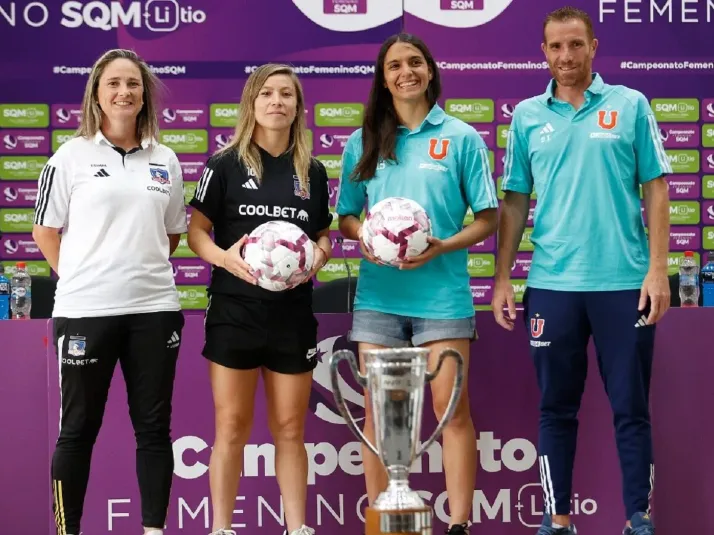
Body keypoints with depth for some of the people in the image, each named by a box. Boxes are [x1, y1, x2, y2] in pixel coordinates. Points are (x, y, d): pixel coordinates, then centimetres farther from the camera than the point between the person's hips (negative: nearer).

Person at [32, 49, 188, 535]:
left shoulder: (166, 161, 9)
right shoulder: (71, 157, 0)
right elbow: (45, 232, 3)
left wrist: (143, 271, 7)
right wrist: (82, 277, 0)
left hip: (154, 309, 3)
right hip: (86, 311, -3)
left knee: (154, 426, 7)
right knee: (79, 428, 5)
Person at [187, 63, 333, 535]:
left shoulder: (313, 172, 9)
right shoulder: (226, 164, -1)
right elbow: (196, 231, -1)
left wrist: (319, 256, -7)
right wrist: (225, 257, -20)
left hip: (294, 313, 3)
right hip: (235, 310, -3)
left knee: (290, 429, 8)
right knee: (232, 427, 0)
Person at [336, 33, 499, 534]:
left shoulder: (461, 137, 3)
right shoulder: (362, 142, 10)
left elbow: (487, 219, 3)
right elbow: (346, 217, 14)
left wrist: (442, 248, -14)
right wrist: (363, 238, -9)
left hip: (443, 293, -2)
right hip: (378, 295, 2)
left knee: (453, 409, -5)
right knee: (377, 411, 3)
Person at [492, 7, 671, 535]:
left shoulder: (631, 106, 2)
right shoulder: (527, 116, 7)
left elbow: (655, 190, 1)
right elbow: (514, 201, 10)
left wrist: (657, 269, -6)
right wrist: (503, 278, 5)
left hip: (624, 282, -2)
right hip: (551, 284, 2)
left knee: (631, 408, 4)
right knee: (557, 409, 8)